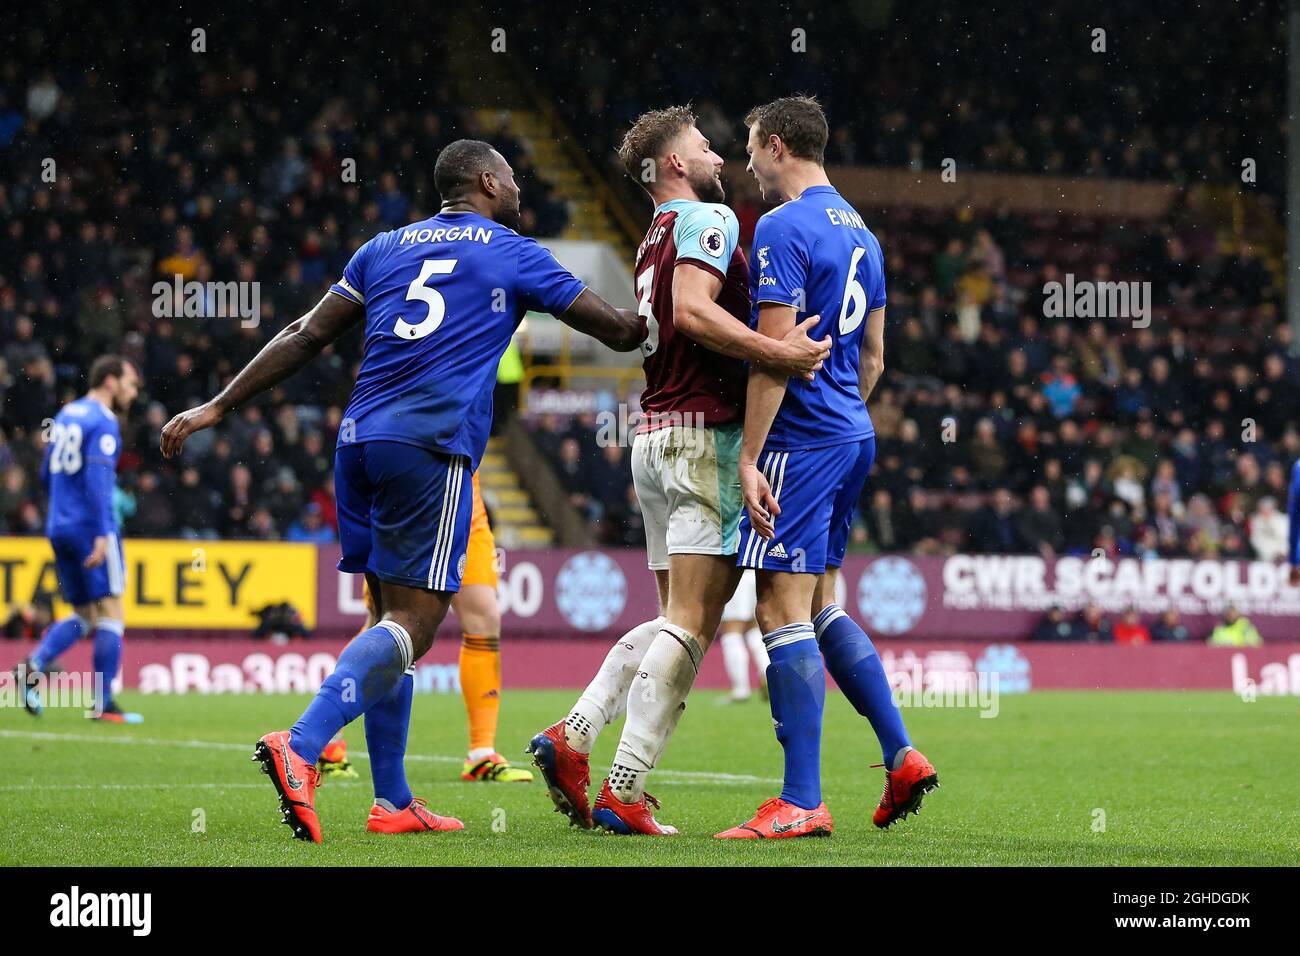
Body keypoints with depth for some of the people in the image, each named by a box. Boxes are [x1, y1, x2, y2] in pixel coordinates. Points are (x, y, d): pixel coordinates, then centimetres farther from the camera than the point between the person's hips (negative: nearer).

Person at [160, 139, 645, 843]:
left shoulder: (386, 248, 20)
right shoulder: (515, 256, 9)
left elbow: (306, 336, 15)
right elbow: (620, 332, 14)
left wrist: (218, 407, 17)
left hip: (359, 440, 6)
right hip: (430, 448, -6)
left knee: (392, 613, 12)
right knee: (413, 620, -10)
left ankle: (393, 802, 11)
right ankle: (301, 746, -30)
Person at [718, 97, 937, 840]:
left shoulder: (783, 229, -12)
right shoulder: (859, 231, 16)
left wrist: (749, 458, -17)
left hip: (802, 439, -9)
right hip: (853, 435, 9)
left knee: (783, 612, -8)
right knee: (820, 607, 18)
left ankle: (801, 802, -11)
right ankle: (902, 756, 13)